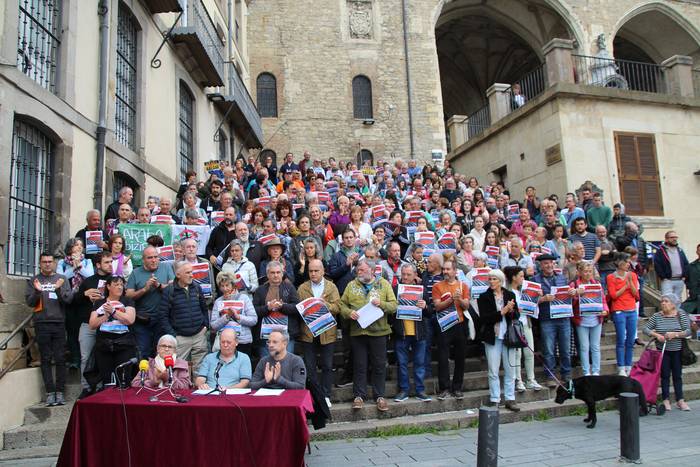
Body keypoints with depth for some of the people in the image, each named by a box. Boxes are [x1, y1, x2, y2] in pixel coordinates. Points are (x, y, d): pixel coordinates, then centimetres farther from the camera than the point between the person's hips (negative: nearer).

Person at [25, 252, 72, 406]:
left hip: (59, 323, 0)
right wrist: (37, 291, -16)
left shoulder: (62, 279, 9)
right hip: (42, 324, 0)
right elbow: (29, 302, 3)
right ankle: (50, 392, 4)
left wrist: (59, 289, -19)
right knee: (46, 359, 2)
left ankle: (60, 392, 3)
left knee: (60, 359, -1)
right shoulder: (34, 280, 10)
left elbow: (69, 299, -1)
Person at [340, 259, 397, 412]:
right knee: (359, 365, 6)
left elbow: (394, 306, 0)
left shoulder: (384, 284, 5)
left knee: (379, 365, 6)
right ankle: (359, 396, 18)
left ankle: (380, 396, 19)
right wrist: (349, 312, -12)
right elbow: (342, 304, 7)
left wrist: (382, 304, -18)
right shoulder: (351, 285, 9)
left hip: (378, 331, -1)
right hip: (357, 331, 1)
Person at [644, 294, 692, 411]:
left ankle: (680, 400, 17)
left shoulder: (681, 315, -3)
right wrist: (656, 335, -16)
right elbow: (646, 329, -2)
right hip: (663, 351, 0)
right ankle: (666, 400, 13)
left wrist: (675, 334, -21)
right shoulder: (656, 316, -2)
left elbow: (688, 331, -9)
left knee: (677, 375, 8)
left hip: (677, 351, 0)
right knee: (665, 375, 5)